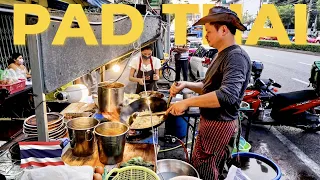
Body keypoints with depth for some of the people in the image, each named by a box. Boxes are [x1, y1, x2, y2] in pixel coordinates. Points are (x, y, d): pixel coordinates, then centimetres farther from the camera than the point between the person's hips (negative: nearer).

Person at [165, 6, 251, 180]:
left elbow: (227, 94, -35)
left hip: (220, 126, -10)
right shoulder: (222, 55, 12)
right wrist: (186, 84, -1)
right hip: (209, 122, 10)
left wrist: (187, 102, -32)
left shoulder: (236, 56, -21)